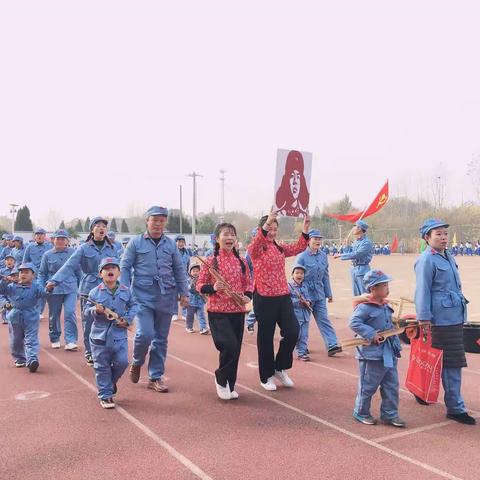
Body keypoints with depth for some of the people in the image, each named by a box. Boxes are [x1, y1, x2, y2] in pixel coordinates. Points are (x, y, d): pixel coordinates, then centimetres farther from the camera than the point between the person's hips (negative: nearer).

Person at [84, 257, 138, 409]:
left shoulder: (125, 291, 2)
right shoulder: (95, 292, -3)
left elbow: (133, 306, 11)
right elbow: (87, 309, 0)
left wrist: (128, 319, -3)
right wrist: (96, 310, -20)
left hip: (119, 335, 2)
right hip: (100, 335, -1)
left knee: (122, 362, -2)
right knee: (102, 366, 5)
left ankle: (110, 381, 29)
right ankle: (105, 395, 18)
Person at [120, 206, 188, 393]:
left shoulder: (171, 244, 8)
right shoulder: (136, 242, 1)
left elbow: (179, 269, 14)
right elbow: (124, 267, 3)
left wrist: (184, 293, 10)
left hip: (166, 296, 3)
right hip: (143, 295, -3)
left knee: (161, 338, 8)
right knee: (145, 334, -15)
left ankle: (155, 377, 21)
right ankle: (137, 362, 18)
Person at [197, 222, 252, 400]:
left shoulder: (241, 262, 7)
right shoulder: (210, 261, -5)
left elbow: (248, 283, 15)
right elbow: (199, 286, -2)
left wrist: (248, 296, -5)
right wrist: (212, 288, -21)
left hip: (238, 311, 5)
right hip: (217, 312, -4)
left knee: (235, 350, 9)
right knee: (230, 346, -17)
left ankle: (230, 386, 27)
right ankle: (220, 379, 11)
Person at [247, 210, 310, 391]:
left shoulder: (280, 247, 12)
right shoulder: (255, 248, -5)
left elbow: (298, 247, 0)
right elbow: (256, 243, -29)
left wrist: (305, 229, -15)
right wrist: (266, 223, -44)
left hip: (283, 296, 5)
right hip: (264, 298, -5)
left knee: (293, 332, 0)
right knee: (265, 337, 4)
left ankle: (279, 368, 21)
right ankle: (266, 376, 20)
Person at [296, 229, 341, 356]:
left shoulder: (323, 256, 5)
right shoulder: (302, 257, -11)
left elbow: (325, 276, 13)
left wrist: (329, 293, 14)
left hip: (320, 293, 4)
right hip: (306, 293, -4)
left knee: (323, 319, 2)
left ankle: (332, 345, -2)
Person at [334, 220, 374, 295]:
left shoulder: (366, 242, -16)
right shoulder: (355, 241, 13)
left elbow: (355, 255, -23)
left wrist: (340, 256, -18)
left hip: (362, 270, -9)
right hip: (354, 269, 9)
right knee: (356, 295, 15)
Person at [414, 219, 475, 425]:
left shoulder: (449, 258, 15)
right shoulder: (426, 260, -12)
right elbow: (423, 292, -15)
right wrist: (424, 319, -16)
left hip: (455, 318, 9)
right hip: (441, 320, -9)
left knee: (453, 363, 17)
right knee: (452, 363, -3)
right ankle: (455, 407, 9)